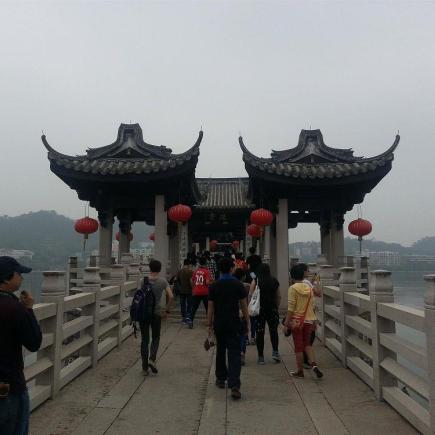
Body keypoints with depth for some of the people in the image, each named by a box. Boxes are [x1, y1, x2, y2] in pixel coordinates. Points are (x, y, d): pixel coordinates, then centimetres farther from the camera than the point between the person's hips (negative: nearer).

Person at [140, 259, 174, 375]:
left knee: (144, 340, 10)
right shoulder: (163, 281, -4)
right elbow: (171, 297, -11)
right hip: (156, 313, 0)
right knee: (155, 338, 18)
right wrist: (167, 311, 0)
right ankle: (152, 359, -3)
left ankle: (145, 367, 13)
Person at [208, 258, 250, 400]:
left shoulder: (214, 286, -2)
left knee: (220, 351, 19)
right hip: (234, 324, -2)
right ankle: (234, 385, -11)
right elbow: (244, 306, -4)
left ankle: (221, 379, 30)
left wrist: (209, 325, 8)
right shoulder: (238, 285, -7)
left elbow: (210, 308, 0)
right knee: (234, 354, -2)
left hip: (218, 324, 2)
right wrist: (247, 323, 7)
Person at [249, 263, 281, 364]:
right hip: (272, 309, 2)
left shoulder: (255, 281, -7)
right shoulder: (275, 281, 1)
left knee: (260, 332, 6)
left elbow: (250, 295, -9)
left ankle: (261, 357, 12)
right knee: (273, 330, 17)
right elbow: (278, 297, 7)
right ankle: (275, 352, 7)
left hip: (259, 309, -2)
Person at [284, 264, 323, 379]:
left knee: (298, 347, 6)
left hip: (296, 321, -5)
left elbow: (291, 307, -16)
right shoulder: (309, 288, 3)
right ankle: (313, 364, 2)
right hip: (309, 320, 5)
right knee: (307, 344, 20)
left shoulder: (293, 288, -12)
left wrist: (286, 322, -11)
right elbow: (312, 306, 8)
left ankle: (300, 371, 15)